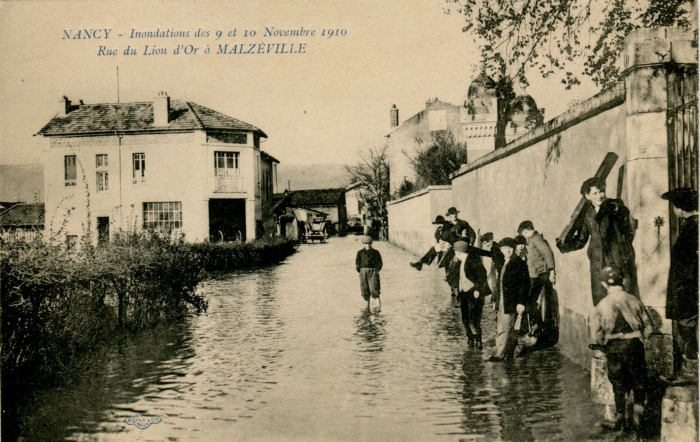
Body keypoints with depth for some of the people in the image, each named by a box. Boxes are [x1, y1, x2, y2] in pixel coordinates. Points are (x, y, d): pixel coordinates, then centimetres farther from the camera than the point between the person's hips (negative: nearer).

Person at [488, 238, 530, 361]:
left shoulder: (519, 263, -9)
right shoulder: (502, 264, 14)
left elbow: (525, 284, -12)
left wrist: (521, 302, -17)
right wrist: (496, 300, 18)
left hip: (511, 302, -8)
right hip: (502, 302, 8)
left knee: (505, 329, -7)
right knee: (501, 328, 13)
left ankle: (499, 354, -4)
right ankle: (510, 351, 27)